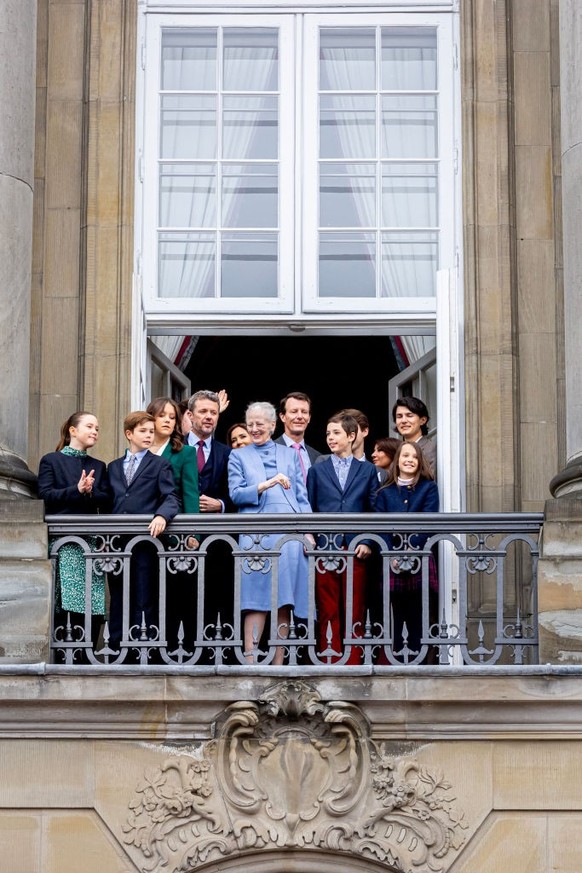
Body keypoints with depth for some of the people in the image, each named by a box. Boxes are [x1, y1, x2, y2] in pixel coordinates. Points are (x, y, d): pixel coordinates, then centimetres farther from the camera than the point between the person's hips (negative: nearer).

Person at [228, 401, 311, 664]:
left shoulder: (289, 455, 18)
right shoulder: (239, 456, 13)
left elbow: (302, 497, 15)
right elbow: (236, 494, 0)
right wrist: (265, 485, -14)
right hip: (256, 534, -2)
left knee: (285, 600, -1)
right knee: (257, 599, -9)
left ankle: (278, 662, 2)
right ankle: (250, 660, -11)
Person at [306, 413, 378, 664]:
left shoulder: (367, 470, 12)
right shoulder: (317, 470, 13)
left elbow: (375, 509, 8)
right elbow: (308, 510, 10)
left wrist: (368, 542, -2)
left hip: (356, 549, 0)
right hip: (325, 549, 0)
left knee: (355, 611, 1)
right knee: (328, 612, 0)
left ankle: (353, 662, 5)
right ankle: (329, 662, 2)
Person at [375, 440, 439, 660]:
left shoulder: (429, 488, 9)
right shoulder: (385, 493, 13)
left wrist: (411, 552, -14)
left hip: (421, 563, -1)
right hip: (392, 566, 1)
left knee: (419, 622, -2)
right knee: (393, 622, -1)